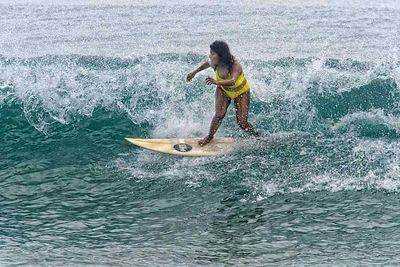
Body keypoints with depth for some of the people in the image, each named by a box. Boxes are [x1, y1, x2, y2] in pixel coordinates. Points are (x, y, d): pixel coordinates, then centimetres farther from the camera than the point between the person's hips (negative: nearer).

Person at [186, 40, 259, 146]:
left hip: (241, 92, -3)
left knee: (242, 122, -7)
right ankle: (210, 136, 7)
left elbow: (232, 81, -57)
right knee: (219, 115, -17)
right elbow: (206, 64, 2)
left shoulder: (236, 66, -39)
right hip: (223, 90, 3)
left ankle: (257, 137, 22)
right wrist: (194, 72, 15)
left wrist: (216, 82, -72)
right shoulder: (215, 63, -24)